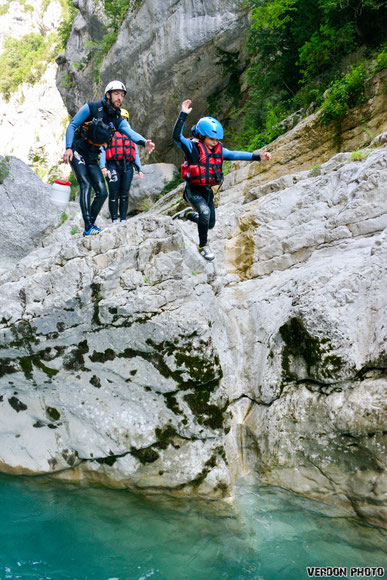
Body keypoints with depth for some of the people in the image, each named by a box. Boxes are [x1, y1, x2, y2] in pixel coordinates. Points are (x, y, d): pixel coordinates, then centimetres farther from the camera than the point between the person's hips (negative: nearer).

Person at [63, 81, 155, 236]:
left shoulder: (119, 120, 2)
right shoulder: (91, 108, -9)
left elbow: (130, 132, -18)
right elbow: (72, 125, -8)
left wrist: (144, 142, -40)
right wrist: (68, 147, -20)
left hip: (92, 158, 5)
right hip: (77, 152, -5)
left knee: (102, 192, -4)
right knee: (86, 185, -20)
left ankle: (91, 225, 9)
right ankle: (88, 227, -24)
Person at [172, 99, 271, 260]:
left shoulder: (218, 150, 2)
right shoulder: (193, 147, -16)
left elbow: (235, 154, -4)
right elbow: (177, 136, -30)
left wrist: (258, 157, -13)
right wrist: (183, 115, -39)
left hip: (207, 190, 7)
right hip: (193, 190, -7)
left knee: (210, 224, 15)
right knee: (205, 212, -33)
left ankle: (188, 213, 43)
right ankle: (203, 246, -13)